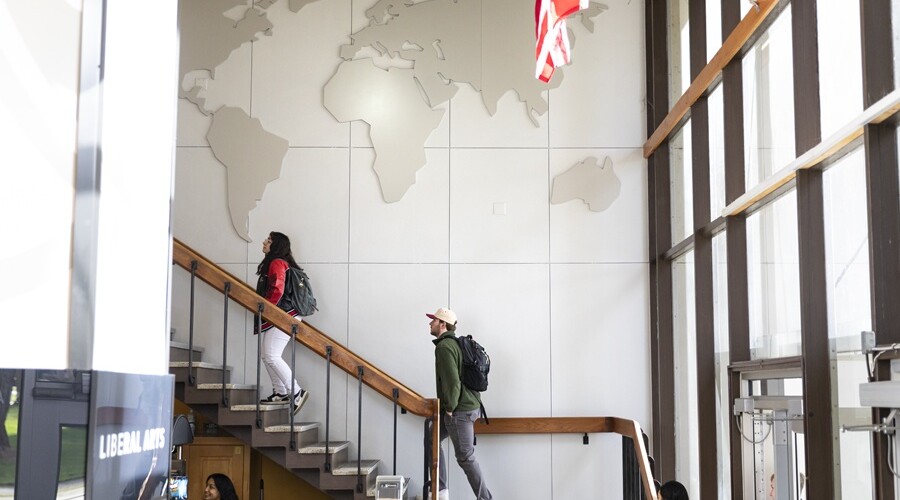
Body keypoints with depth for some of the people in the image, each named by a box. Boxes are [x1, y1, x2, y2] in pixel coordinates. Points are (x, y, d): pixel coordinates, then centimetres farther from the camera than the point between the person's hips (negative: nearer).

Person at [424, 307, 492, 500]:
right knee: (431, 440, 17)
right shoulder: (455, 343, 14)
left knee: (465, 457, -1)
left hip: (459, 411, -10)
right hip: (469, 404, 10)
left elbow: (452, 381, -26)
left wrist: (450, 407, -15)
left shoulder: (444, 347, -17)